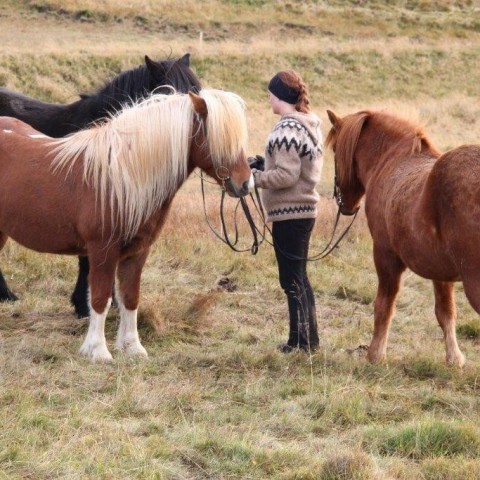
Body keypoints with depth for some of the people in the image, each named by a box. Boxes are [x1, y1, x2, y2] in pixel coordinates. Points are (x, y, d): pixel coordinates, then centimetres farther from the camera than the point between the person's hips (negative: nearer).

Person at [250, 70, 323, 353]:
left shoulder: (287, 129, -18)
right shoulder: (309, 125, 12)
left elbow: (286, 176, -23)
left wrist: (254, 176, -13)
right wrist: (264, 164, 12)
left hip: (288, 213, -10)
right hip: (305, 208, 10)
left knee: (292, 280, -3)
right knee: (299, 277, 18)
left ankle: (299, 342, 2)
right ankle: (310, 339, 26)